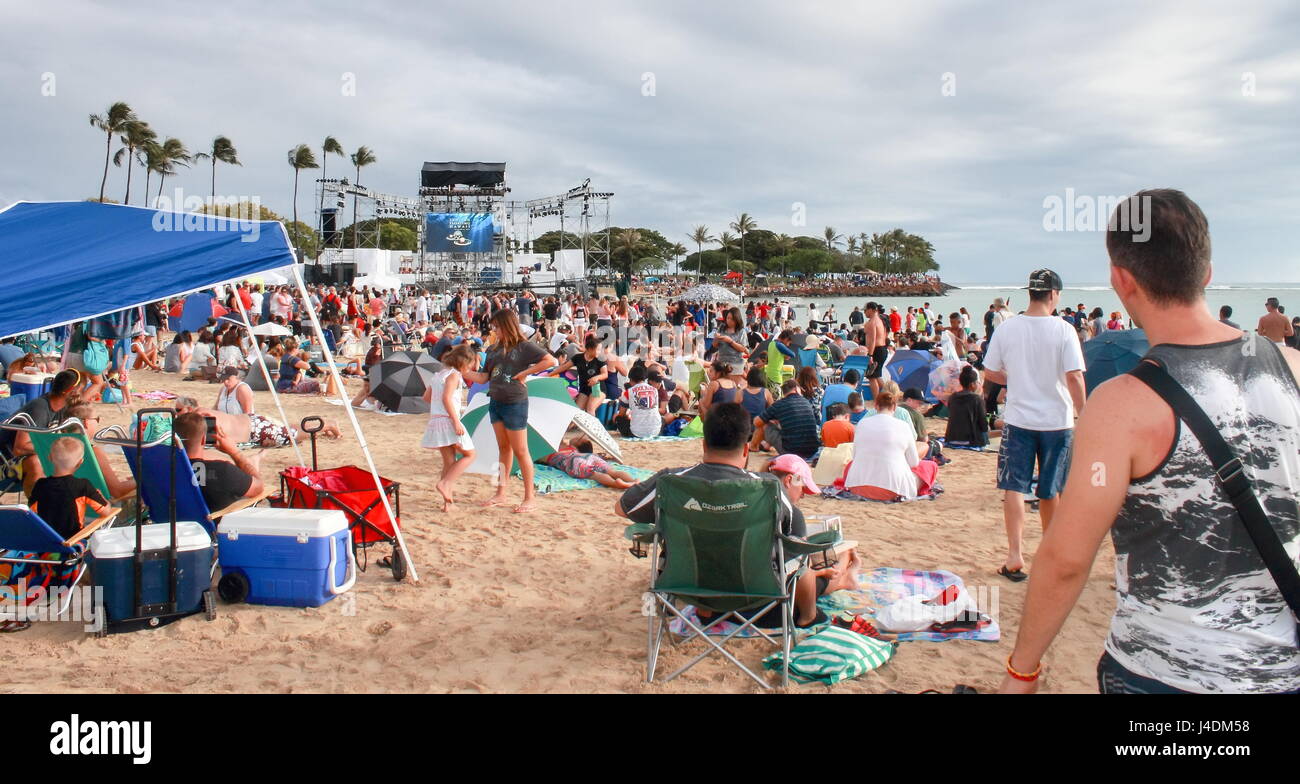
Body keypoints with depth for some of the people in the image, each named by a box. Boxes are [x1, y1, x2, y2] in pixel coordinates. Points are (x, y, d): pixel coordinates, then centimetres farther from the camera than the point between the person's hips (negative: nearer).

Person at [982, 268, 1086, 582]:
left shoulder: (1006, 328, -4)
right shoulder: (1063, 330, -10)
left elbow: (989, 373, 3)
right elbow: (1074, 377, -12)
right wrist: (1081, 413, 1)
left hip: (1018, 418, 0)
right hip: (1056, 419, 0)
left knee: (1014, 487, 3)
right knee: (1049, 491, 14)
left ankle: (1015, 556, -7)